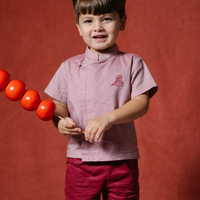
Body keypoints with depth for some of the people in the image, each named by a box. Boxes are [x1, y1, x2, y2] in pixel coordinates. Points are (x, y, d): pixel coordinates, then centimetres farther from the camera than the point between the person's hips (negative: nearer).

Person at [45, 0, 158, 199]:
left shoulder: (132, 63, 1)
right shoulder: (69, 67, 7)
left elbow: (141, 103, -8)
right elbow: (59, 106, 7)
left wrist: (109, 118, -23)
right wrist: (60, 122, -16)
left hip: (122, 161, -1)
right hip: (80, 161, 1)